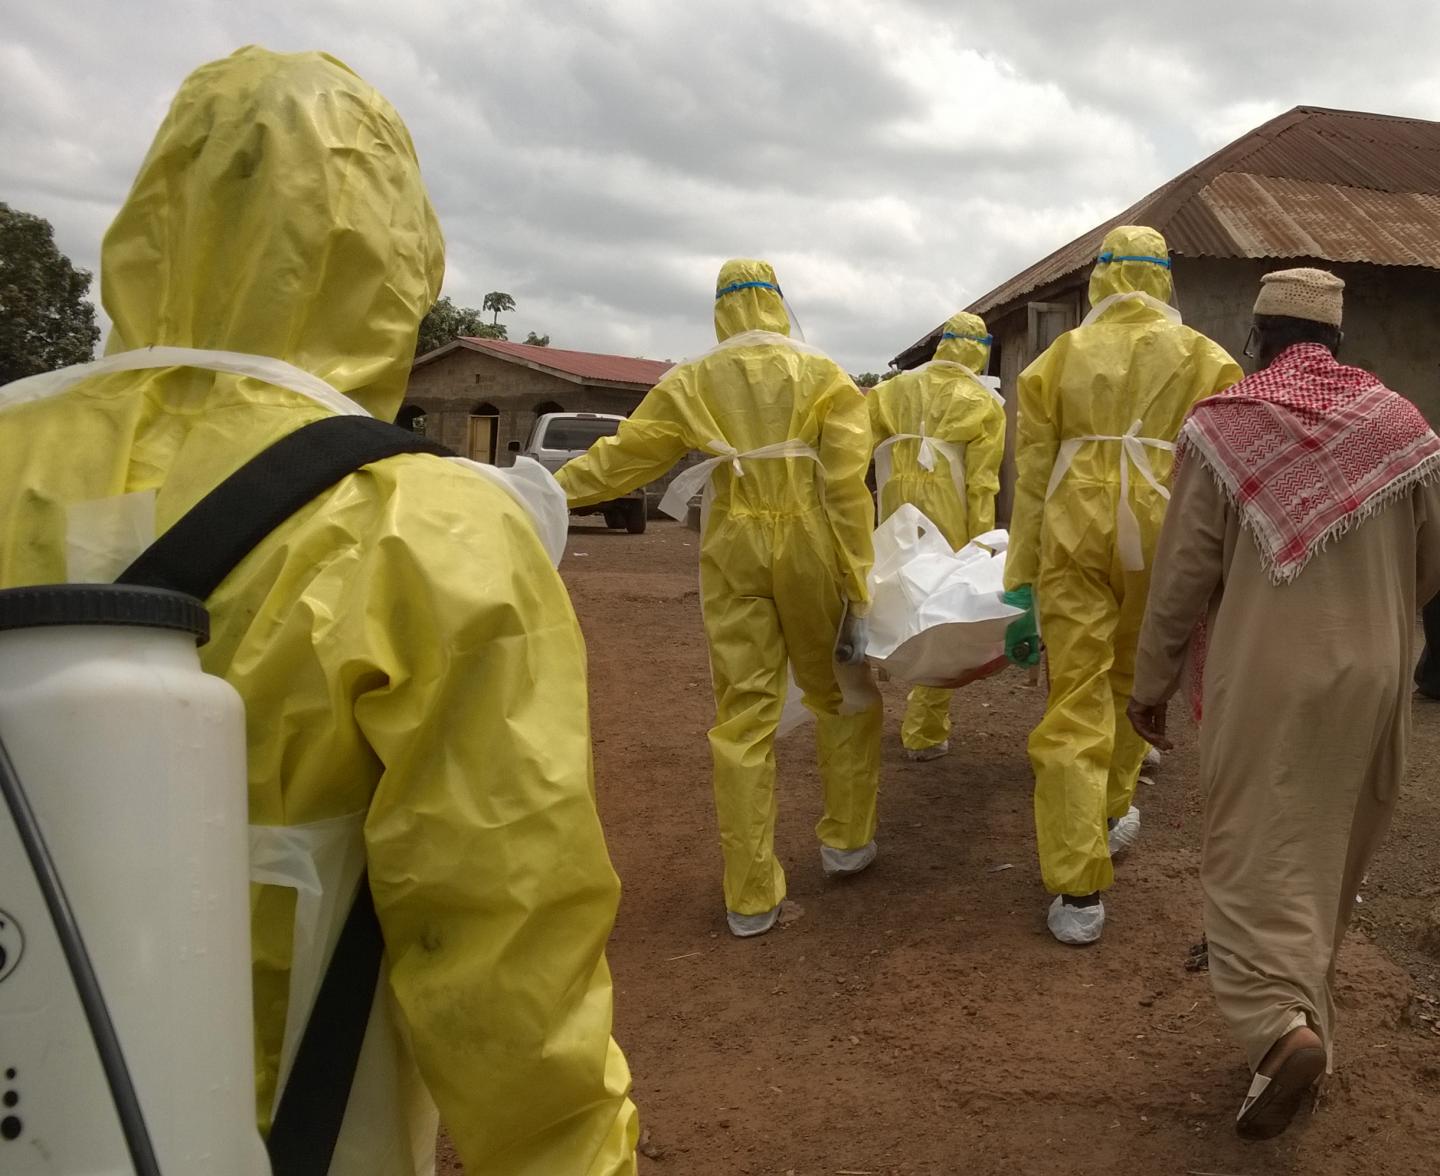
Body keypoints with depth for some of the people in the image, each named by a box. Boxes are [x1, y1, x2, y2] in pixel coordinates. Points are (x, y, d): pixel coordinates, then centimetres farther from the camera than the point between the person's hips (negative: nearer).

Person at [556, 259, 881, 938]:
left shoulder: (691, 383, 3)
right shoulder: (824, 378, 1)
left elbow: (622, 455, 7)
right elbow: (847, 487, -6)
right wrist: (858, 585, -3)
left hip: (733, 555, 1)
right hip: (809, 552, -1)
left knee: (743, 714, 5)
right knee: (841, 693, 19)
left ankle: (750, 895, 9)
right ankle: (846, 839, 28)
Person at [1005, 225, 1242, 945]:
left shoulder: (1060, 358, 7)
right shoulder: (1203, 360, 5)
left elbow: (1032, 474, 4)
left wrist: (1021, 573, 7)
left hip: (1077, 537, -1)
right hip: (1162, 537, 1)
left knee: (1074, 703, 0)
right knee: (1132, 682, 22)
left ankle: (1077, 892, -1)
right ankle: (1109, 814, 41)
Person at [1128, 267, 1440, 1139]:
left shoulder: (1222, 427, -7)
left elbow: (1183, 574, -6)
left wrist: (1153, 683, 4)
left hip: (1262, 675, -3)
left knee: (1258, 855, 2)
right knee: (1334, 852, 17)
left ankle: (1283, 1025, -17)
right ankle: (1306, 1012, 32)